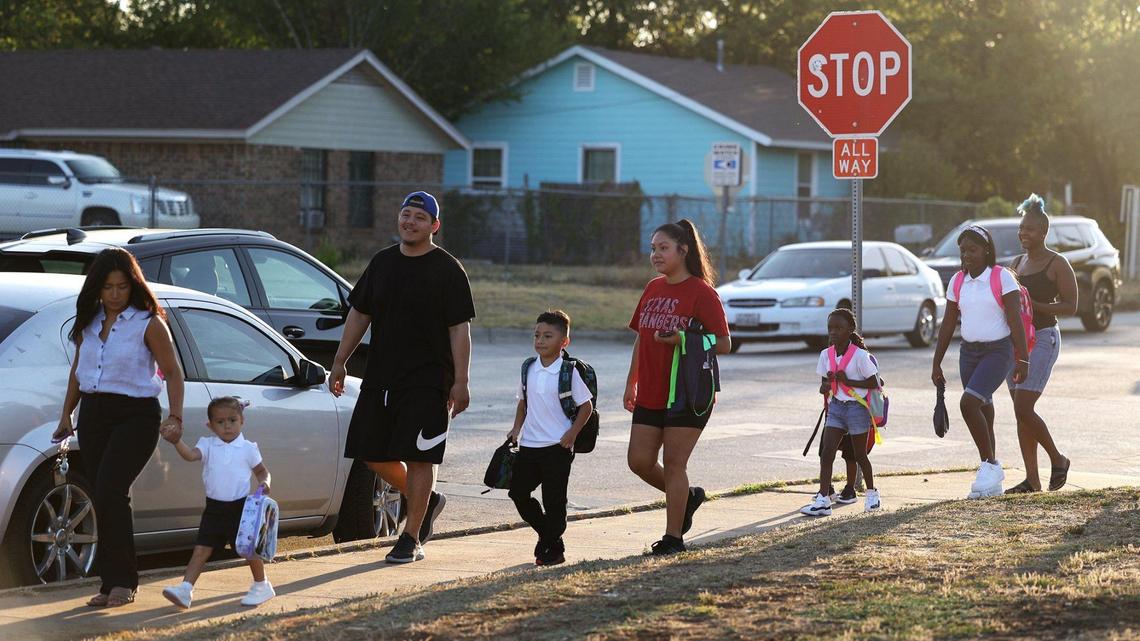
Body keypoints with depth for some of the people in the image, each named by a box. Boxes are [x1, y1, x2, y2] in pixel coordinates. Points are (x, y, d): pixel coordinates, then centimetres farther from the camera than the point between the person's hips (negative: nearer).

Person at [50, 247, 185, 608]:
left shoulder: (148, 323, -5)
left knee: (110, 490, -19)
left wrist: (175, 416, -17)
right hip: (93, 414, 6)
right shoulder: (89, 322, 12)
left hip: (134, 415, -6)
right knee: (103, 497, 5)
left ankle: (122, 581, -12)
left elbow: (172, 372, -5)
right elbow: (77, 371, 22)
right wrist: (66, 415, 17)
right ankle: (111, 584, 10)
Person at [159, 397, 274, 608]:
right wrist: (177, 442, -36)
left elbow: (261, 471, 11)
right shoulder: (208, 445, 2)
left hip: (240, 506, -1)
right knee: (201, 549, -4)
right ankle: (185, 588, -9)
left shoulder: (248, 448, 0)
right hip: (214, 507, 1)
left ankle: (262, 585, 24)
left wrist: (264, 483, -11)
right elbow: (190, 455, -17)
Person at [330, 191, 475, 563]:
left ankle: (411, 538, 3)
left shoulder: (447, 269, -6)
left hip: (427, 381, -6)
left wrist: (460, 382, -14)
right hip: (379, 377, 6)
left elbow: (460, 329, -8)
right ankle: (426, 501, 28)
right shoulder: (382, 262, 11)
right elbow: (359, 313, 17)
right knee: (372, 453, 7)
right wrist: (340, 361, 12)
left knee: (418, 456, -6)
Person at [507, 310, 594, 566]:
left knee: (554, 499, -2)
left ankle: (553, 548, 11)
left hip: (558, 446, -6)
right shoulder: (529, 369, 6)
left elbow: (586, 405, -4)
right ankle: (547, 533, 24)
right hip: (529, 444, 6)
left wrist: (572, 434, -11)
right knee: (518, 491, 5)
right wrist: (517, 428, 6)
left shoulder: (569, 372, -9)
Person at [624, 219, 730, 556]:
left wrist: (683, 339, -24)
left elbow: (724, 344, -12)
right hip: (650, 395, 7)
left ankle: (673, 537, 6)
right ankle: (686, 496, 29)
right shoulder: (653, 289, 11)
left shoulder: (701, 293, -10)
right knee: (639, 460, 4)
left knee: (673, 463, -4)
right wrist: (631, 383, 16)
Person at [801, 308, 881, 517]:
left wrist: (848, 381, -21)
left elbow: (874, 383, -13)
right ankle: (823, 499, -11)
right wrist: (825, 387, -11)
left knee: (859, 454, 8)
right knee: (826, 452, -7)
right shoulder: (826, 355, 3)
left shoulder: (859, 355, -14)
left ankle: (872, 493, 30)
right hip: (836, 407, 5)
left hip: (857, 407, -5)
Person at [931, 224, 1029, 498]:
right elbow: (948, 324, 10)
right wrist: (936, 363, 10)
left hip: (998, 351, -6)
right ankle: (990, 481, 16)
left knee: (969, 403, -22)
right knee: (983, 413, 9)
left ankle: (990, 465, -9)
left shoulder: (1002, 278, -9)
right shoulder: (958, 281, 6)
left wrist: (1022, 359, -19)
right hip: (969, 352, 6)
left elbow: (1015, 320, -13)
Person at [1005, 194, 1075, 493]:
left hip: (1042, 339, -8)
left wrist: (1033, 305, -19)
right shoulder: (1018, 262, 15)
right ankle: (1032, 479, 8)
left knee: (1023, 409, -15)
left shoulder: (1057, 264, -7)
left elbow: (1070, 307, -10)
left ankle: (1058, 460, 5)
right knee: (1021, 412, 5)